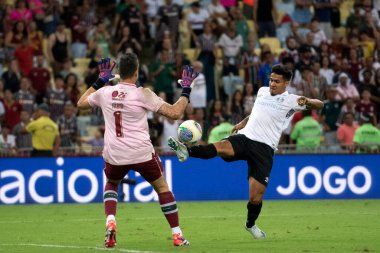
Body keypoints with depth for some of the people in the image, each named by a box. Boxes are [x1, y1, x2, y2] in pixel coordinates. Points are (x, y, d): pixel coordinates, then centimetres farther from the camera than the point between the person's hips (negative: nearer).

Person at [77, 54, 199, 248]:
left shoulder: (104, 93, 2)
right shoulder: (142, 94, -8)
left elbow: (81, 103, 23)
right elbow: (175, 113, -9)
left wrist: (100, 81, 31)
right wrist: (185, 91, 6)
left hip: (114, 155, 3)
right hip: (142, 153, -2)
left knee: (111, 184, 31)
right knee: (162, 187, 18)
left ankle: (110, 221, 4)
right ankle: (177, 235, 13)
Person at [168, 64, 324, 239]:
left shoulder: (290, 101, 2)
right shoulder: (262, 91, 18)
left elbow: (319, 105, -6)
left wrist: (306, 102, -26)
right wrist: (242, 123, 33)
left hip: (264, 148, -3)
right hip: (244, 138, 3)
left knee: (256, 196, -5)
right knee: (222, 148, -33)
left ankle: (251, 224, 24)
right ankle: (186, 151, -57)